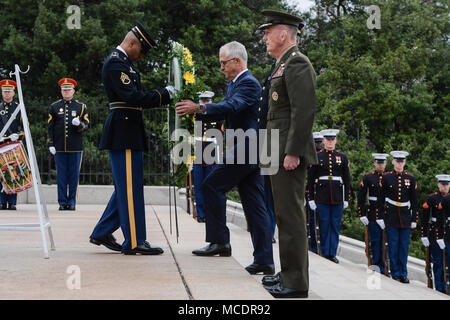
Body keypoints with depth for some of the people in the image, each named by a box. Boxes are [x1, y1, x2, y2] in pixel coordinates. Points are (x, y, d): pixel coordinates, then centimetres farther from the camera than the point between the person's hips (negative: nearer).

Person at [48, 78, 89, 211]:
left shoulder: (81, 107, 7)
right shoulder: (54, 107, 9)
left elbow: (86, 125, 4)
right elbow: (50, 127, 8)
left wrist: (79, 124, -18)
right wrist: (50, 144, 0)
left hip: (75, 147, 0)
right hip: (59, 148, 0)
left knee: (74, 175, 2)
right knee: (61, 175, 2)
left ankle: (72, 202, 8)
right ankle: (62, 202, 7)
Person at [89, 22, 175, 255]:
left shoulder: (123, 62, 20)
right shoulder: (116, 63, -13)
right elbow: (132, 97, -22)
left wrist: (162, 95, 9)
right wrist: (164, 95, -19)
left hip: (127, 133, 11)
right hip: (123, 133, -11)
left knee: (126, 187, 14)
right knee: (130, 187, -7)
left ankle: (102, 233, 20)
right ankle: (134, 242, -2)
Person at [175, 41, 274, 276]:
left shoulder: (249, 83, -10)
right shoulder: (234, 83, 21)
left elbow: (232, 106, -27)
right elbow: (226, 111, 21)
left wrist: (199, 108, -34)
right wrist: (197, 111, 6)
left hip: (245, 148, -10)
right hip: (247, 151, 10)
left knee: (212, 185, -8)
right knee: (254, 206, 5)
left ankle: (219, 241, -3)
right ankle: (264, 261, 5)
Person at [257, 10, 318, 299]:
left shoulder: (297, 63, -12)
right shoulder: (284, 65, 20)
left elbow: (305, 110, -21)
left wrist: (293, 153, -23)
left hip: (289, 153, -11)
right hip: (280, 153, 11)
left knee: (291, 214, -8)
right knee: (286, 213, 15)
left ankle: (296, 283, -4)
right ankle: (289, 273, 23)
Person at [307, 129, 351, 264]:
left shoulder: (342, 157, 8)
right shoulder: (317, 157, 2)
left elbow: (347, 179, 10)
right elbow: (310, 179, 3)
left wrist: (346, 198, 5)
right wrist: (310, 198, -2)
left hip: (337, 197, 2)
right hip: (322, 198, -2)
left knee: (335, 226, 4)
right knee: (324, 226, 1)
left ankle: (332, 253, 11)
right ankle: (325, 253, 9)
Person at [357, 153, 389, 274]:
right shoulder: (368, 177, 2)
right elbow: (361, 197, 1)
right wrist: (361, 214, -5)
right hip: (373, 214, -2)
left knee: (385, 241, 3)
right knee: (375, 241, -1)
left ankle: (382, 267, 9)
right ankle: (376, 266, 5)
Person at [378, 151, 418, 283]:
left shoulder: (410, 178, 6)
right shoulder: (386, 177, 1)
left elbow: (414, 201, 9)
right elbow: (381, 199, 2)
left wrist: (414, 219, 5)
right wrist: (380, 217, -3)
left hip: (405, 217, 2)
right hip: (391, 217, -2)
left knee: (404, 246, 3)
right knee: (393, 246, 0)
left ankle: (403, 273, 10)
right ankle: (395, 273, 8)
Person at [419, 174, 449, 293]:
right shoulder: (432, 198, -1)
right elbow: (424, 217, -1)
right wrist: (423, 235, -5)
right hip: (435, 235, -3)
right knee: (438, 262, 1)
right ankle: (440, 288, 8)